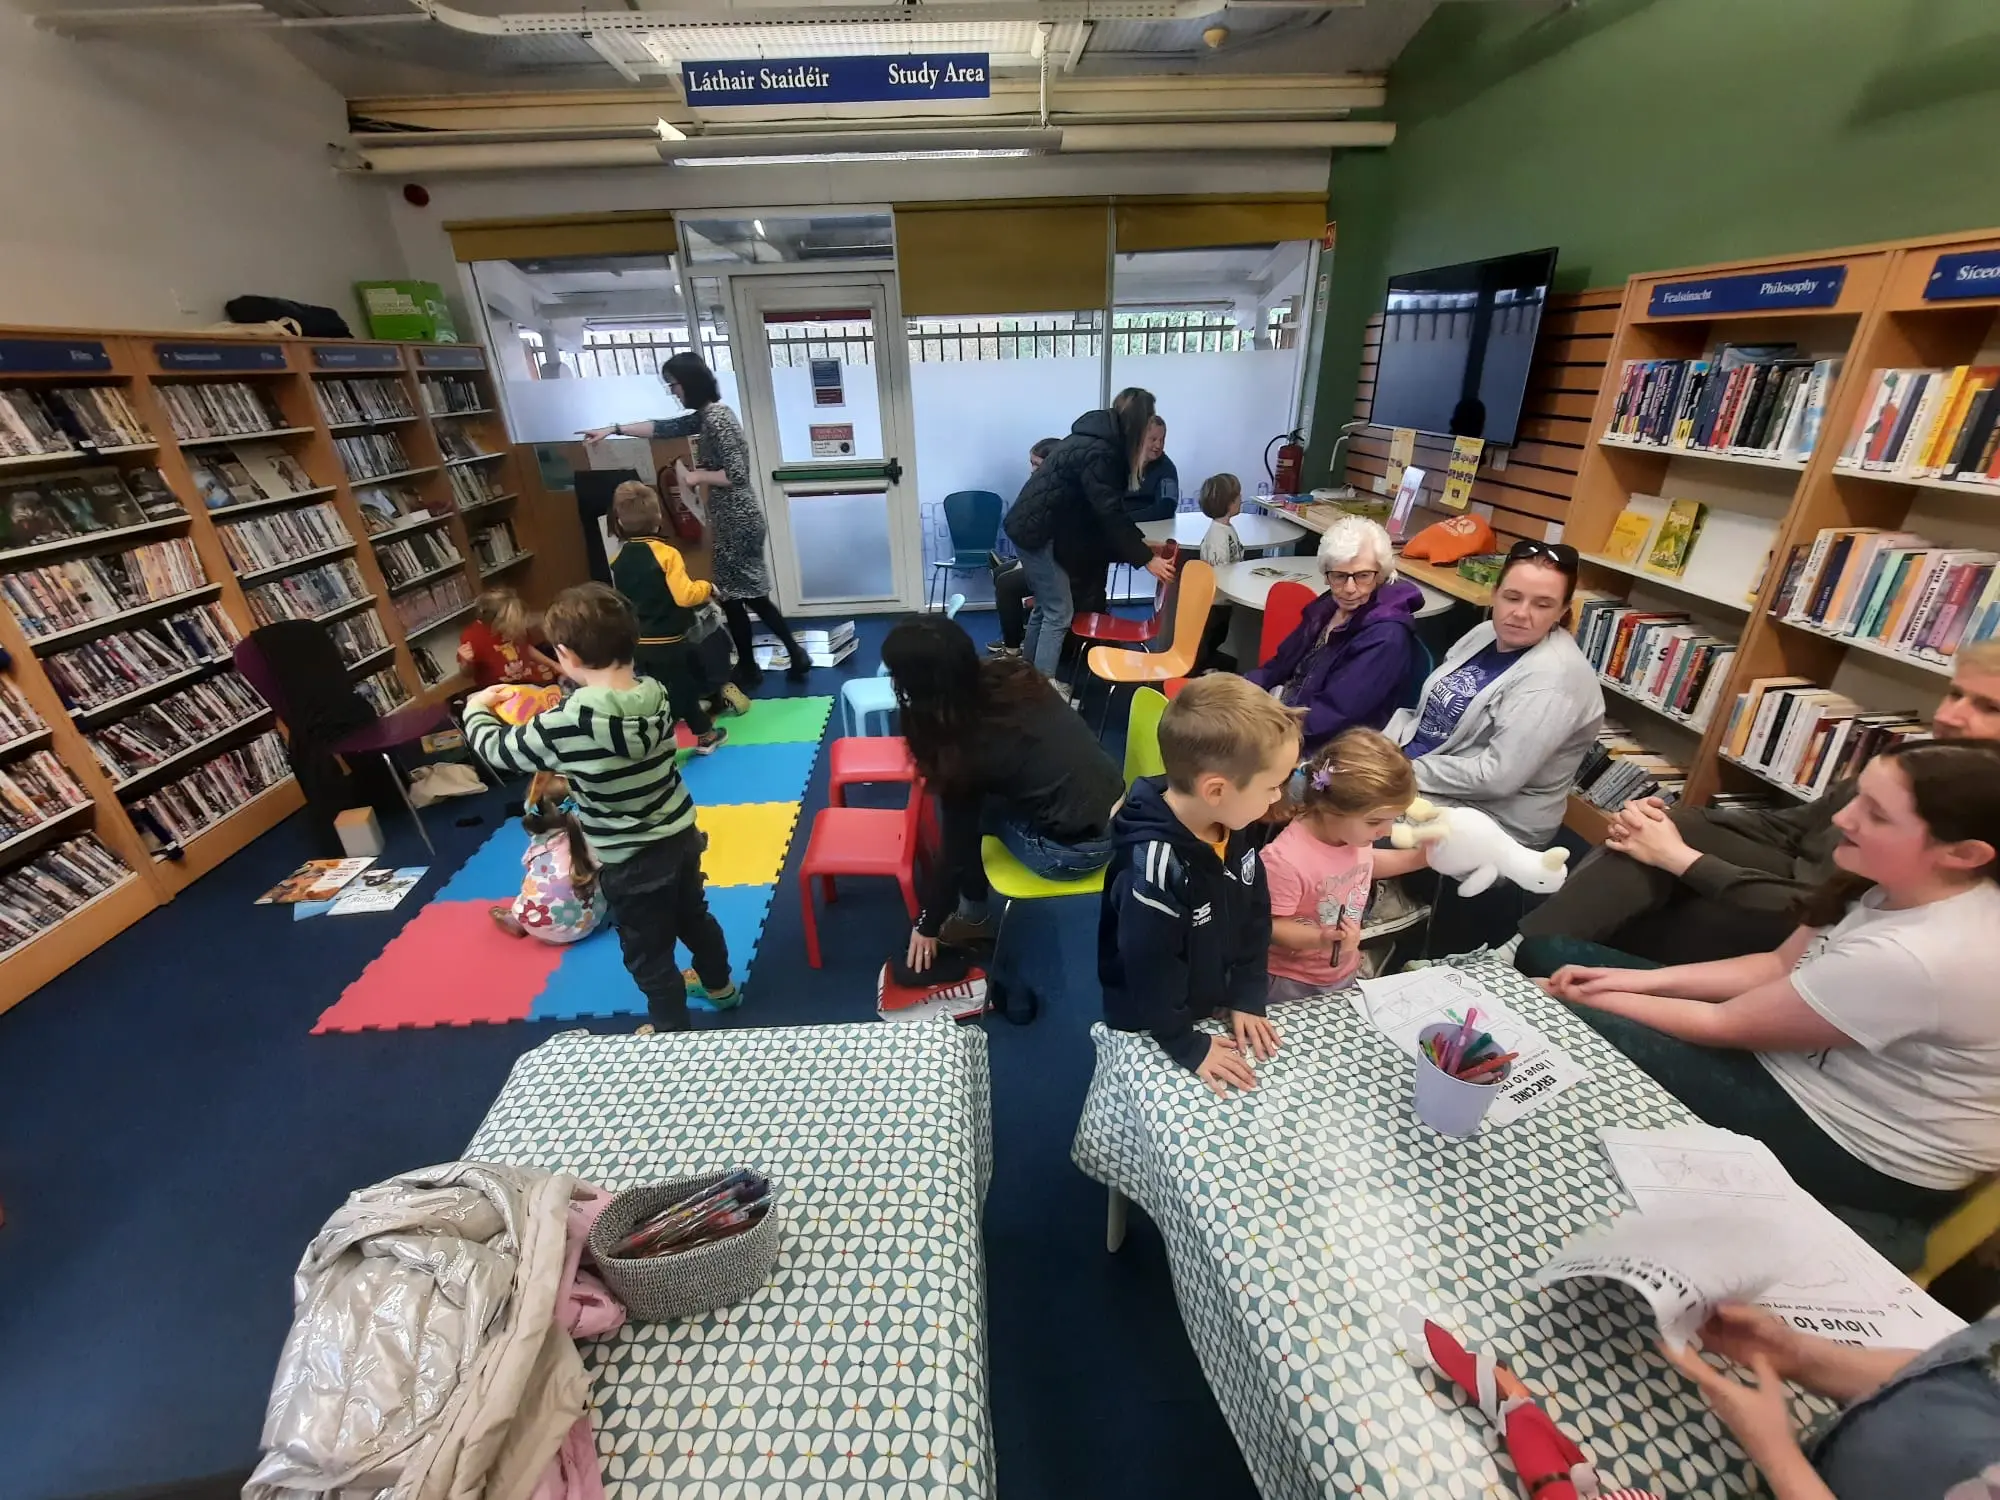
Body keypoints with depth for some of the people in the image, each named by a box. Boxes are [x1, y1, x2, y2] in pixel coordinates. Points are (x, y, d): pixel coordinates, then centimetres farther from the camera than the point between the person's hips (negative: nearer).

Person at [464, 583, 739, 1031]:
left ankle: (671, 1033, 37)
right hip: (682, 835, 6)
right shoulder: (656, 694, -11)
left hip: (631, 860, -6)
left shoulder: (563, 724, -26)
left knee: (648, 954, 17)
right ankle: (721, 986, 52)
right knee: (694, 915, 29)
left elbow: (497, 749, -6)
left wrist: (476, 709, 12)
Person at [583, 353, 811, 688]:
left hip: (736, 521, -9)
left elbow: (737, 475, -23)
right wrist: (613, 429, 21)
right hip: (734, 520, 9)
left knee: (732, 596, 2)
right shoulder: (705, 416, 13)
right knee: (751, 594, 13)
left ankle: (748, 668, 15)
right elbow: (663, 428, 21)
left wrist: (693, 476, -12)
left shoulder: (716, 418, -17)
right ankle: (796, 654, 17)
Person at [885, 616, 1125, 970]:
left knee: (964, 813, 8)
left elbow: (957, 849, -8)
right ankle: (974, 912, 30)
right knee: (963, 810, 17)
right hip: (1118, 814, 7)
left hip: (1074, 851, -7)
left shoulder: (964, 747, -19)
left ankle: (973, 918, 24)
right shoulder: (1015, 675, -4)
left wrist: (927, 925, 7)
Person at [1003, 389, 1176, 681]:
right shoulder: (1097, 453, -21)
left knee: (1045, 605, 18)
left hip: (1029, 525, 10)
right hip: (1036, 531, -10)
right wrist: (1146, 559, -16)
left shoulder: (1099, 440, 10)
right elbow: (1109, 514, -21)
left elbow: (1111, 505, 15)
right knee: (1059, 613, -4)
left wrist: (1141, 541, 12)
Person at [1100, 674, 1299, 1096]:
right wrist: (1188, 1046, -17)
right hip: (1152, 1033, -6)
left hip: (1216, 1009, 7)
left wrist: (1247, 998, -2)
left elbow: (1254, 916, -1)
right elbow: (1150, 972, -28)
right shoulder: (1154, 865, -38)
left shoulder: (1232, 828, -13)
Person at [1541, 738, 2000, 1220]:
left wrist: (1588, 999, -13)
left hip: (1865, 1155, -8)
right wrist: (1642, 980, -7)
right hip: (1818, 1069, 8)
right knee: (1551, 955, 0)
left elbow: (1725, 1026, -23)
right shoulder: (1899, 889, -6)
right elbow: (1780, 966, 4)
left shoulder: (1910, 959, -33)